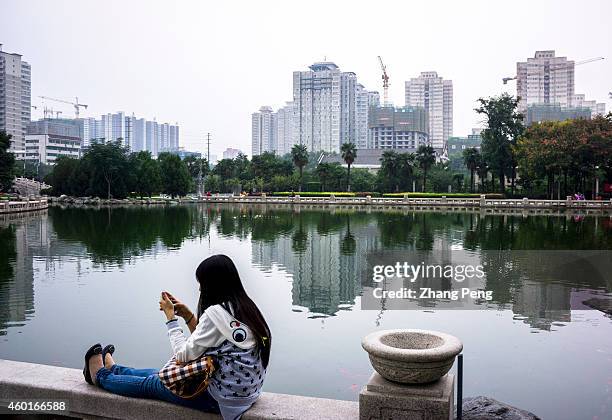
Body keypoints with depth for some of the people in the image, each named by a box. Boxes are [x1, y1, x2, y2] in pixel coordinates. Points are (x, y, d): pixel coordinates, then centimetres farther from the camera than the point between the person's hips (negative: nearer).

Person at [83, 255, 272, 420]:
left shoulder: (216, 312, -23)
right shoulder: (245, 308, 4)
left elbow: (183, 355, -17)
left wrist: (171, 317, -7)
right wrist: (188, 315, 7)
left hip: (222, 398, -8)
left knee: (151, 383, 15)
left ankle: (102, 376, 39)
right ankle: (112, 369, 46)